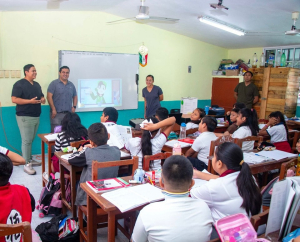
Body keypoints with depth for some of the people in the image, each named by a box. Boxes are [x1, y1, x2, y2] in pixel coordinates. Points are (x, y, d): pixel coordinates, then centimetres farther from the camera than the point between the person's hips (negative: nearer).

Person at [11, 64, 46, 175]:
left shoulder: (37, 85, 15)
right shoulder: (19, 84, -10)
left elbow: (41, 96, 24)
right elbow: (14, 99, -16)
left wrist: (43, 99, 0)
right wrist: (30, 101, -23)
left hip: (36, 116, 7)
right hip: (25, 117, -7)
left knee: (31, 140, 14)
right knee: (26, 140, -6)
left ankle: (29, 159, 26)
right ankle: (27, 164, -1)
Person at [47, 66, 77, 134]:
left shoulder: (71, 85, 14)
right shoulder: (54, 83, 0)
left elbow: (75, 97, 23)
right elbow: (49, 97, -6)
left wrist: (74, 107, 7)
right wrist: (53, 109, -12)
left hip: (68, 113, 4)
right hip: (57, 113, -4)